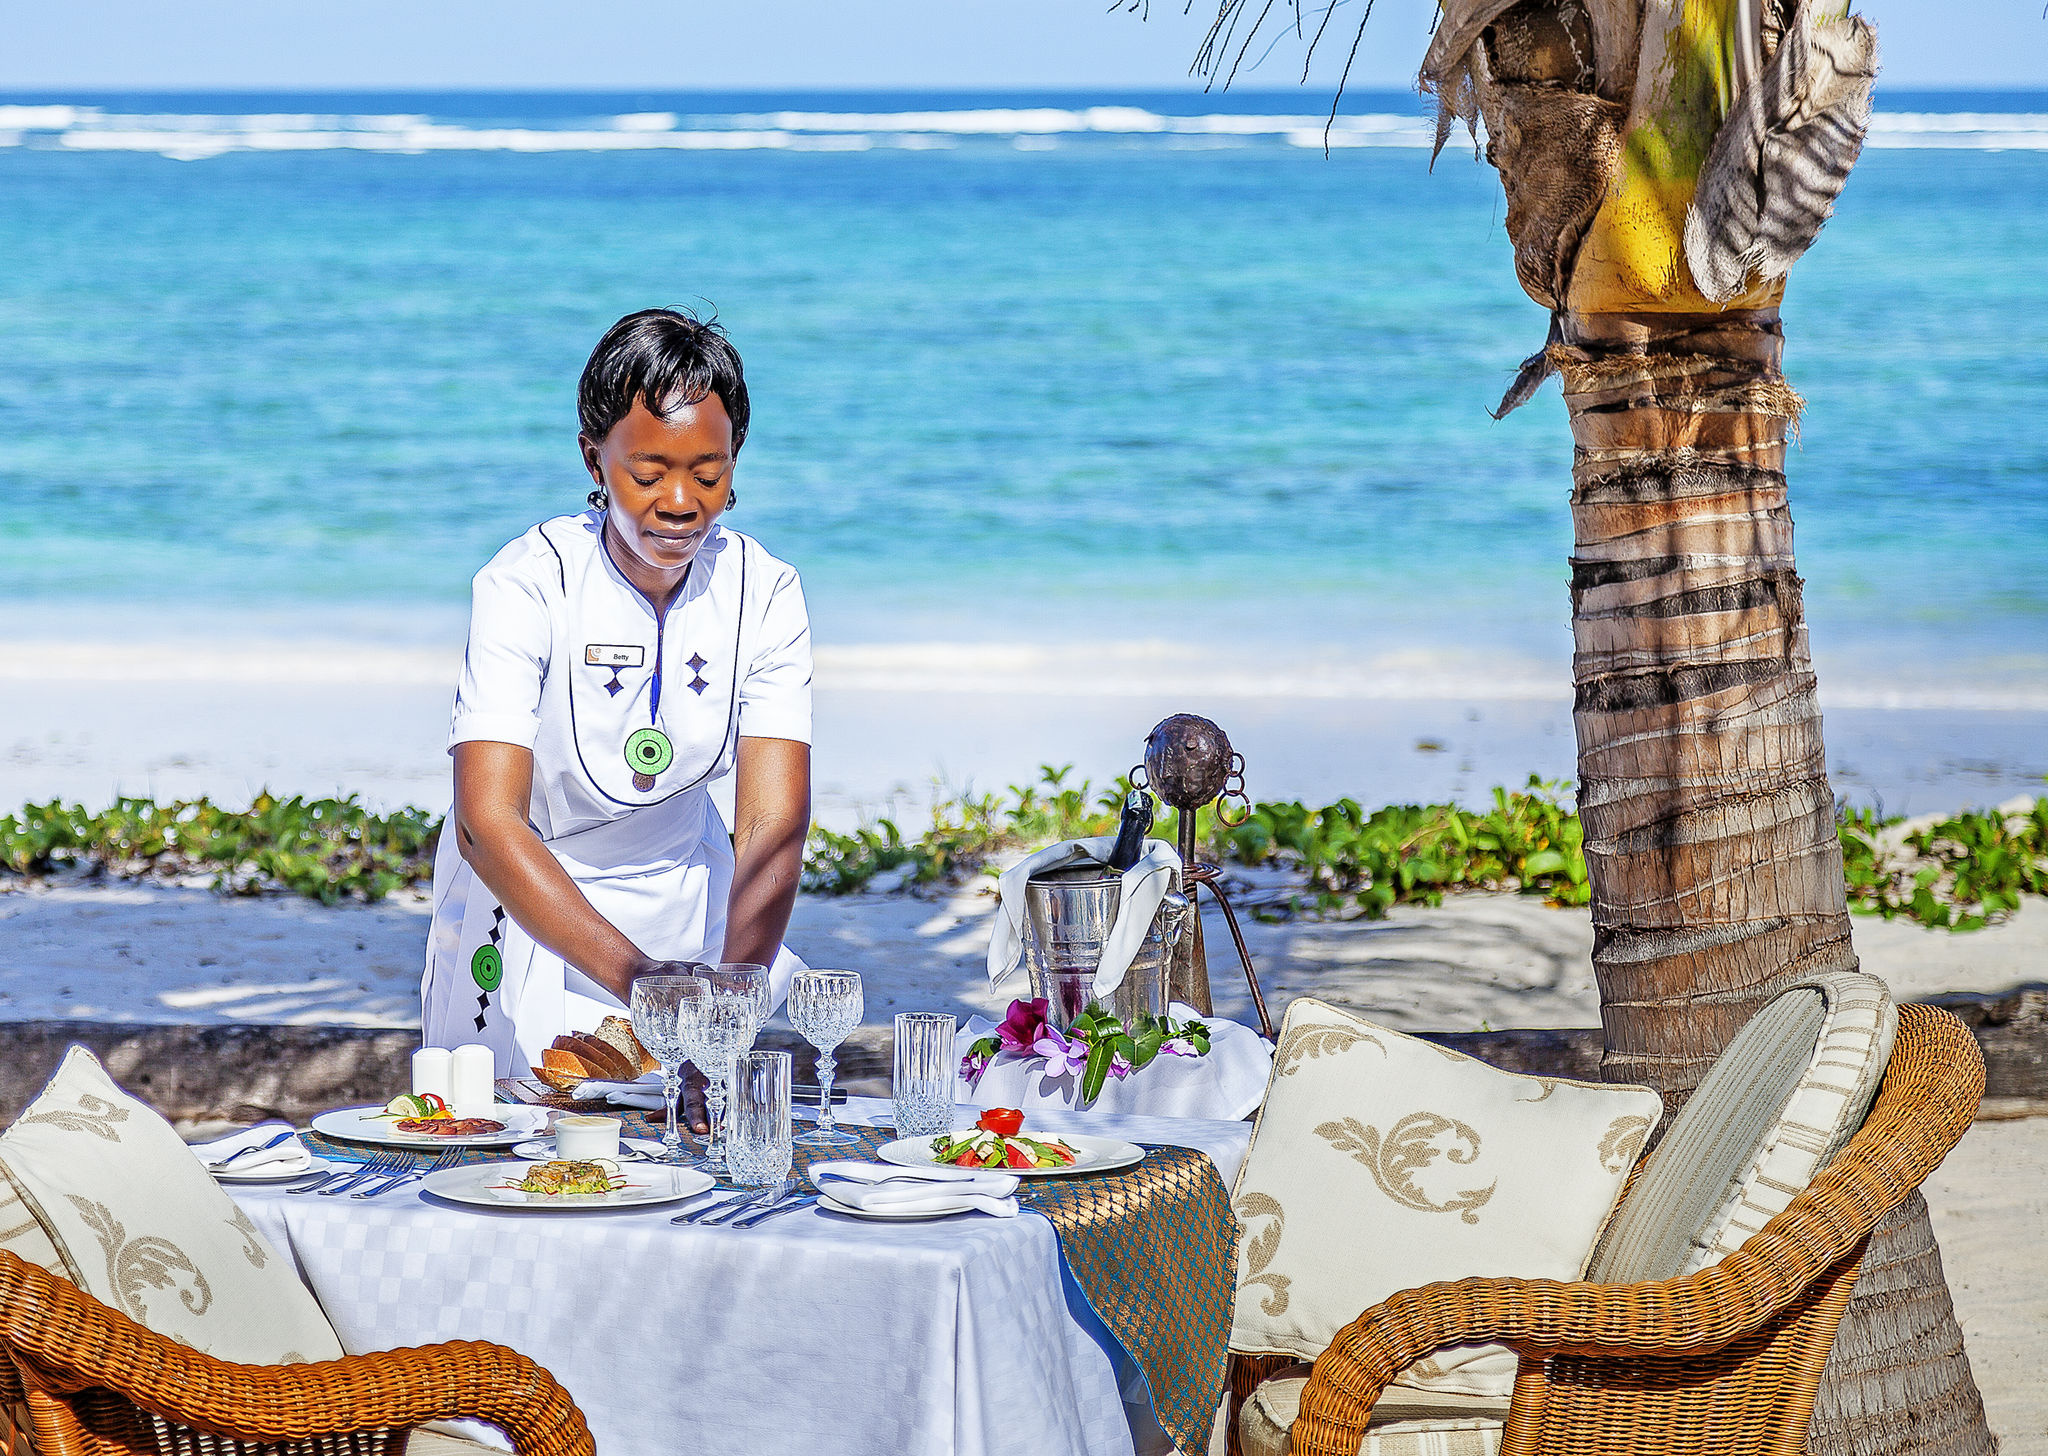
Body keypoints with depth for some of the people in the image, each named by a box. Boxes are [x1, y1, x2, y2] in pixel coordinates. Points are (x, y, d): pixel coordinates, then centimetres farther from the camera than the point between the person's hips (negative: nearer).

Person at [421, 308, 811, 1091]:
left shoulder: (765, 592, -13)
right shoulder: (525, 585, -23)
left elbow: (773, 824, -22)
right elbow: (487, 822, -32)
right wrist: (636, 975, -44)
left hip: (683, 907, 3)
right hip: (523, 910, -3)